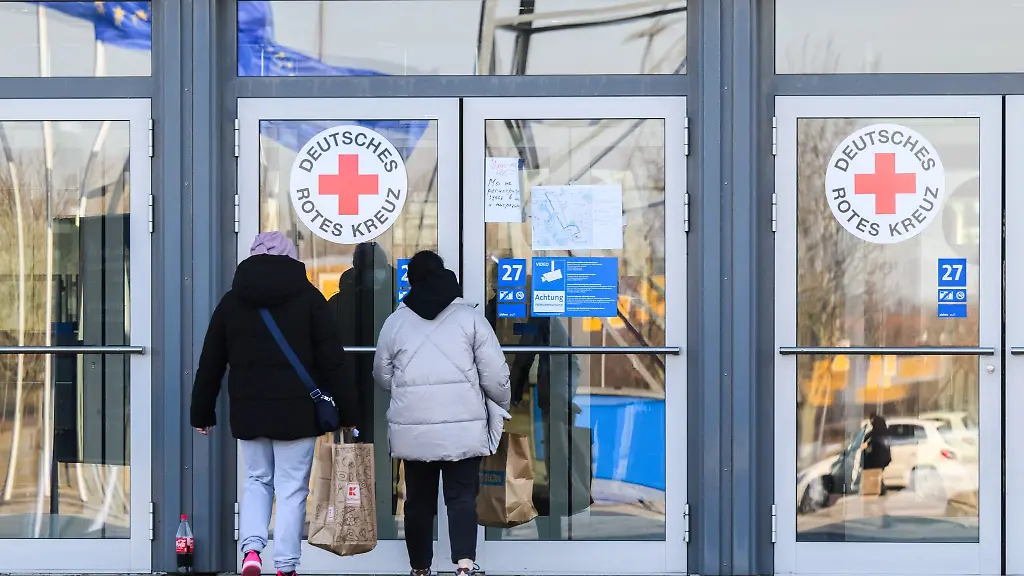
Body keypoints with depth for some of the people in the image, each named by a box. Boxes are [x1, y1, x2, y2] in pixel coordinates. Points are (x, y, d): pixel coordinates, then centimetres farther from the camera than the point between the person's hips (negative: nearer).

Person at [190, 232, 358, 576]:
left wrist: (202, 412, 19)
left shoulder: (232, 301, 7)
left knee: (257, 479, 18)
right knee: (292, 488, 3)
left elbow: (210, 363, 10)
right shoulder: (308, 297, -1)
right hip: (296, 409, -3)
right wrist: (346, 411, 2)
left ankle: (251, 548, -2)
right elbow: (332, 361, -3)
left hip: (247, 409, 3)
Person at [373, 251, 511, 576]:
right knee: (462, 497, 0)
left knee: (419, 500, 13)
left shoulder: (395, 321, 6)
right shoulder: (469, 316, 0)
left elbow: (383, 377, 13)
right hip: (462, 427, -2)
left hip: (412, 429, 2)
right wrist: (503, 402, 18)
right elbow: (494, 374, -1)